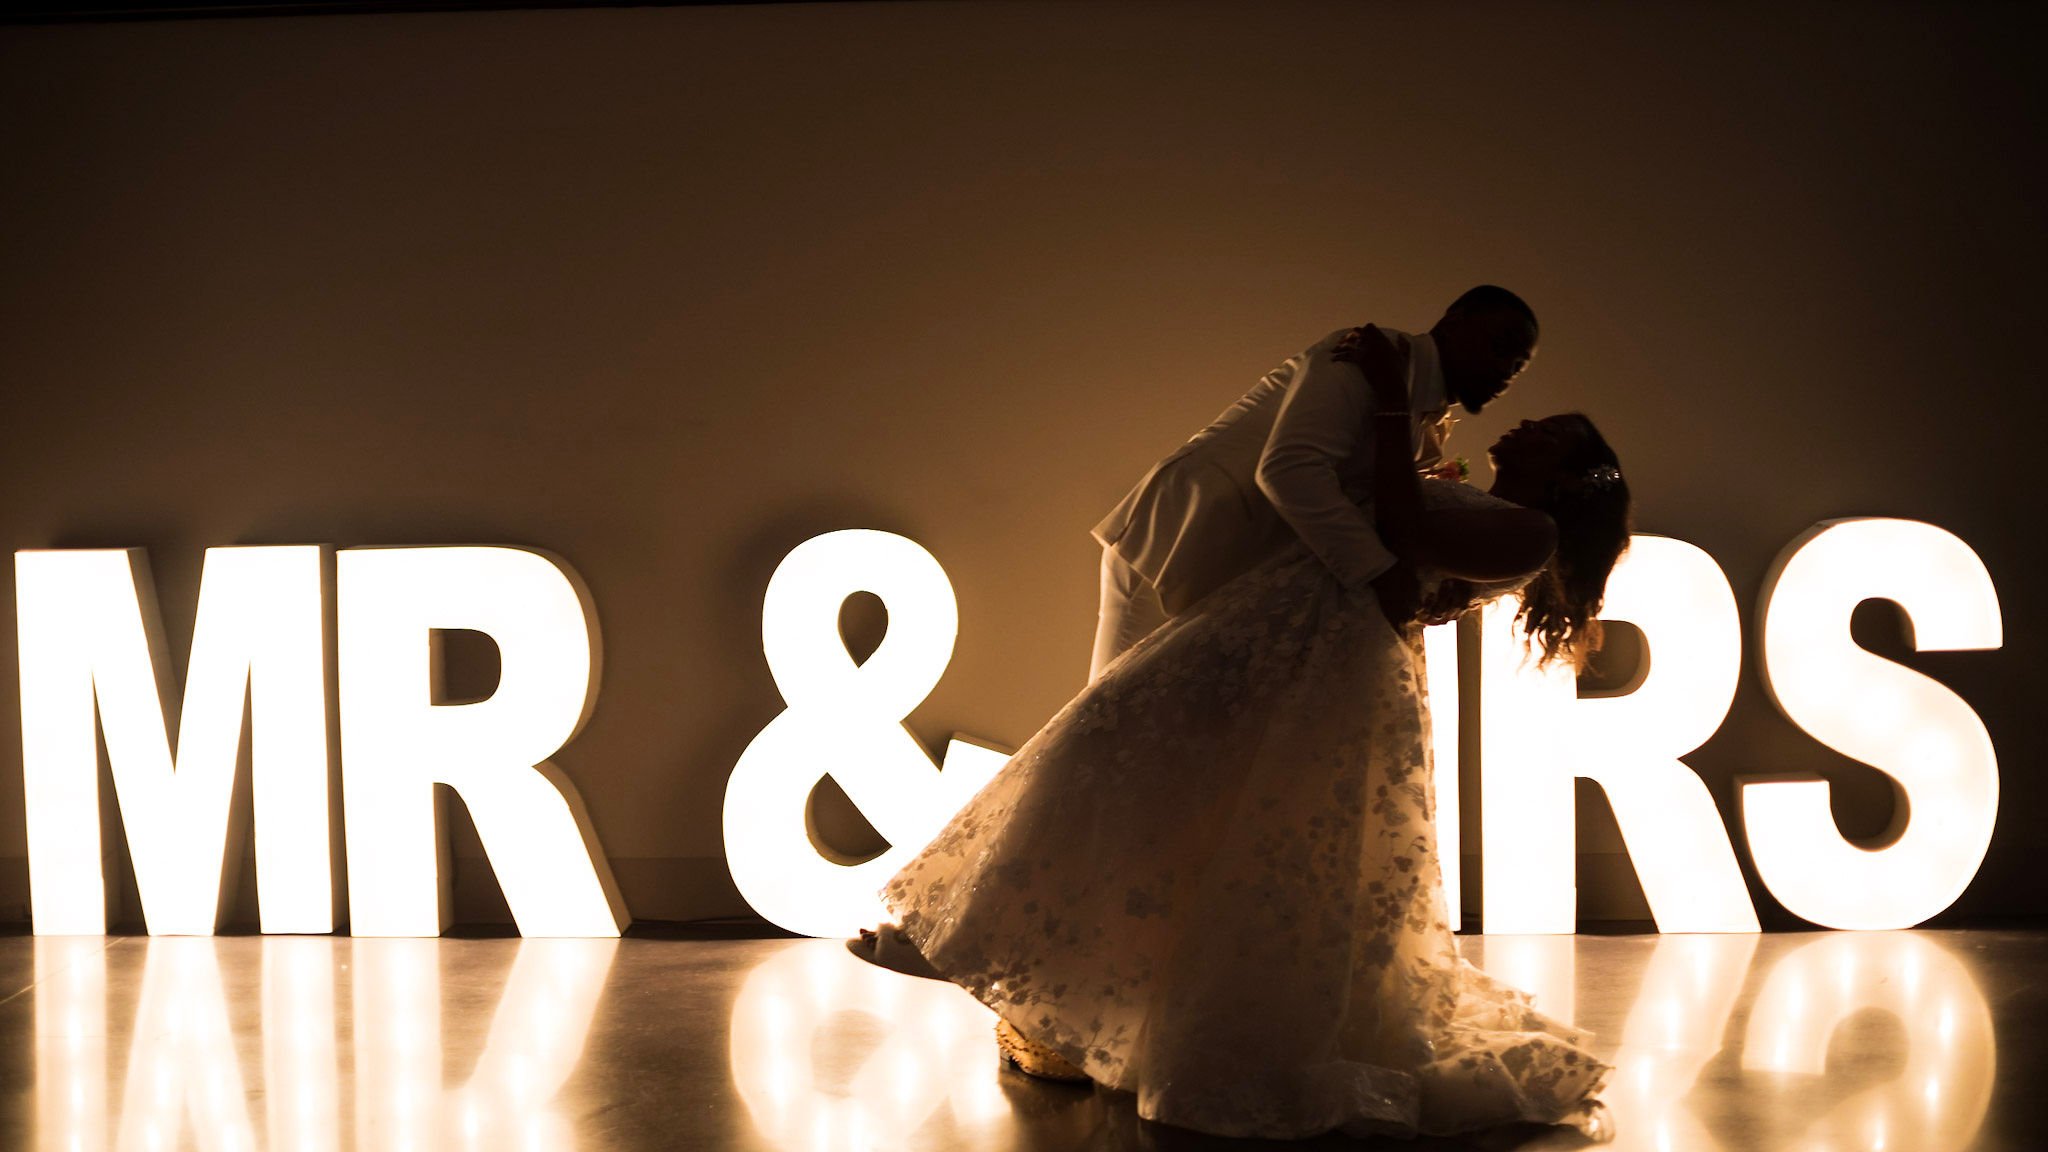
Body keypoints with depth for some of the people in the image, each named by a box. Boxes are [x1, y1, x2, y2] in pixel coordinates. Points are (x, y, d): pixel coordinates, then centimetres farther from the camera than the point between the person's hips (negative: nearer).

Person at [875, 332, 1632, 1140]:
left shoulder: (1530, 532, -2)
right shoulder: (1472, 511, 26)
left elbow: (1405, 536, -12)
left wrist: (1391, 406, -8)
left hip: (1331, 662, -9)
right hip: (1278, 629, 9)